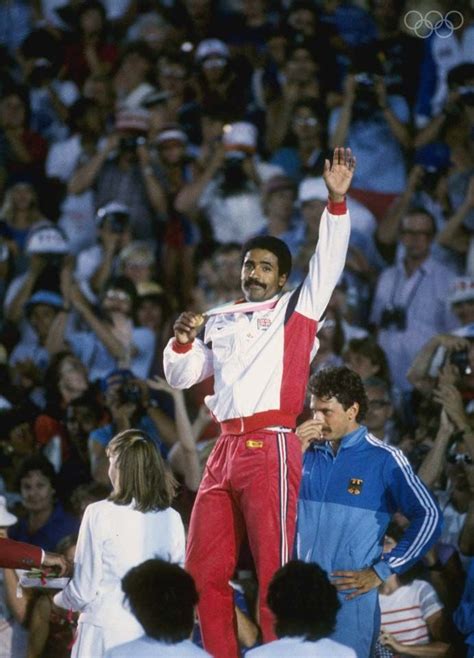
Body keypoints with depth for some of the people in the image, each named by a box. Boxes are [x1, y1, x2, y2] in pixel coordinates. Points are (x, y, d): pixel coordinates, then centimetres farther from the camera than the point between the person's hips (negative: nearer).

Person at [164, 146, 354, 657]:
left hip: (271, 448, -6)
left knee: (275, 571, -8)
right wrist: (183, 341, 5)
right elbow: (180, 377, 25)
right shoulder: (222, 322, 22)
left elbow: (328, 263, -4)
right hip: (225, 450, 6)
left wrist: (336, 202, -15)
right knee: (203, 570, 5)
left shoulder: (295, 310, 9)